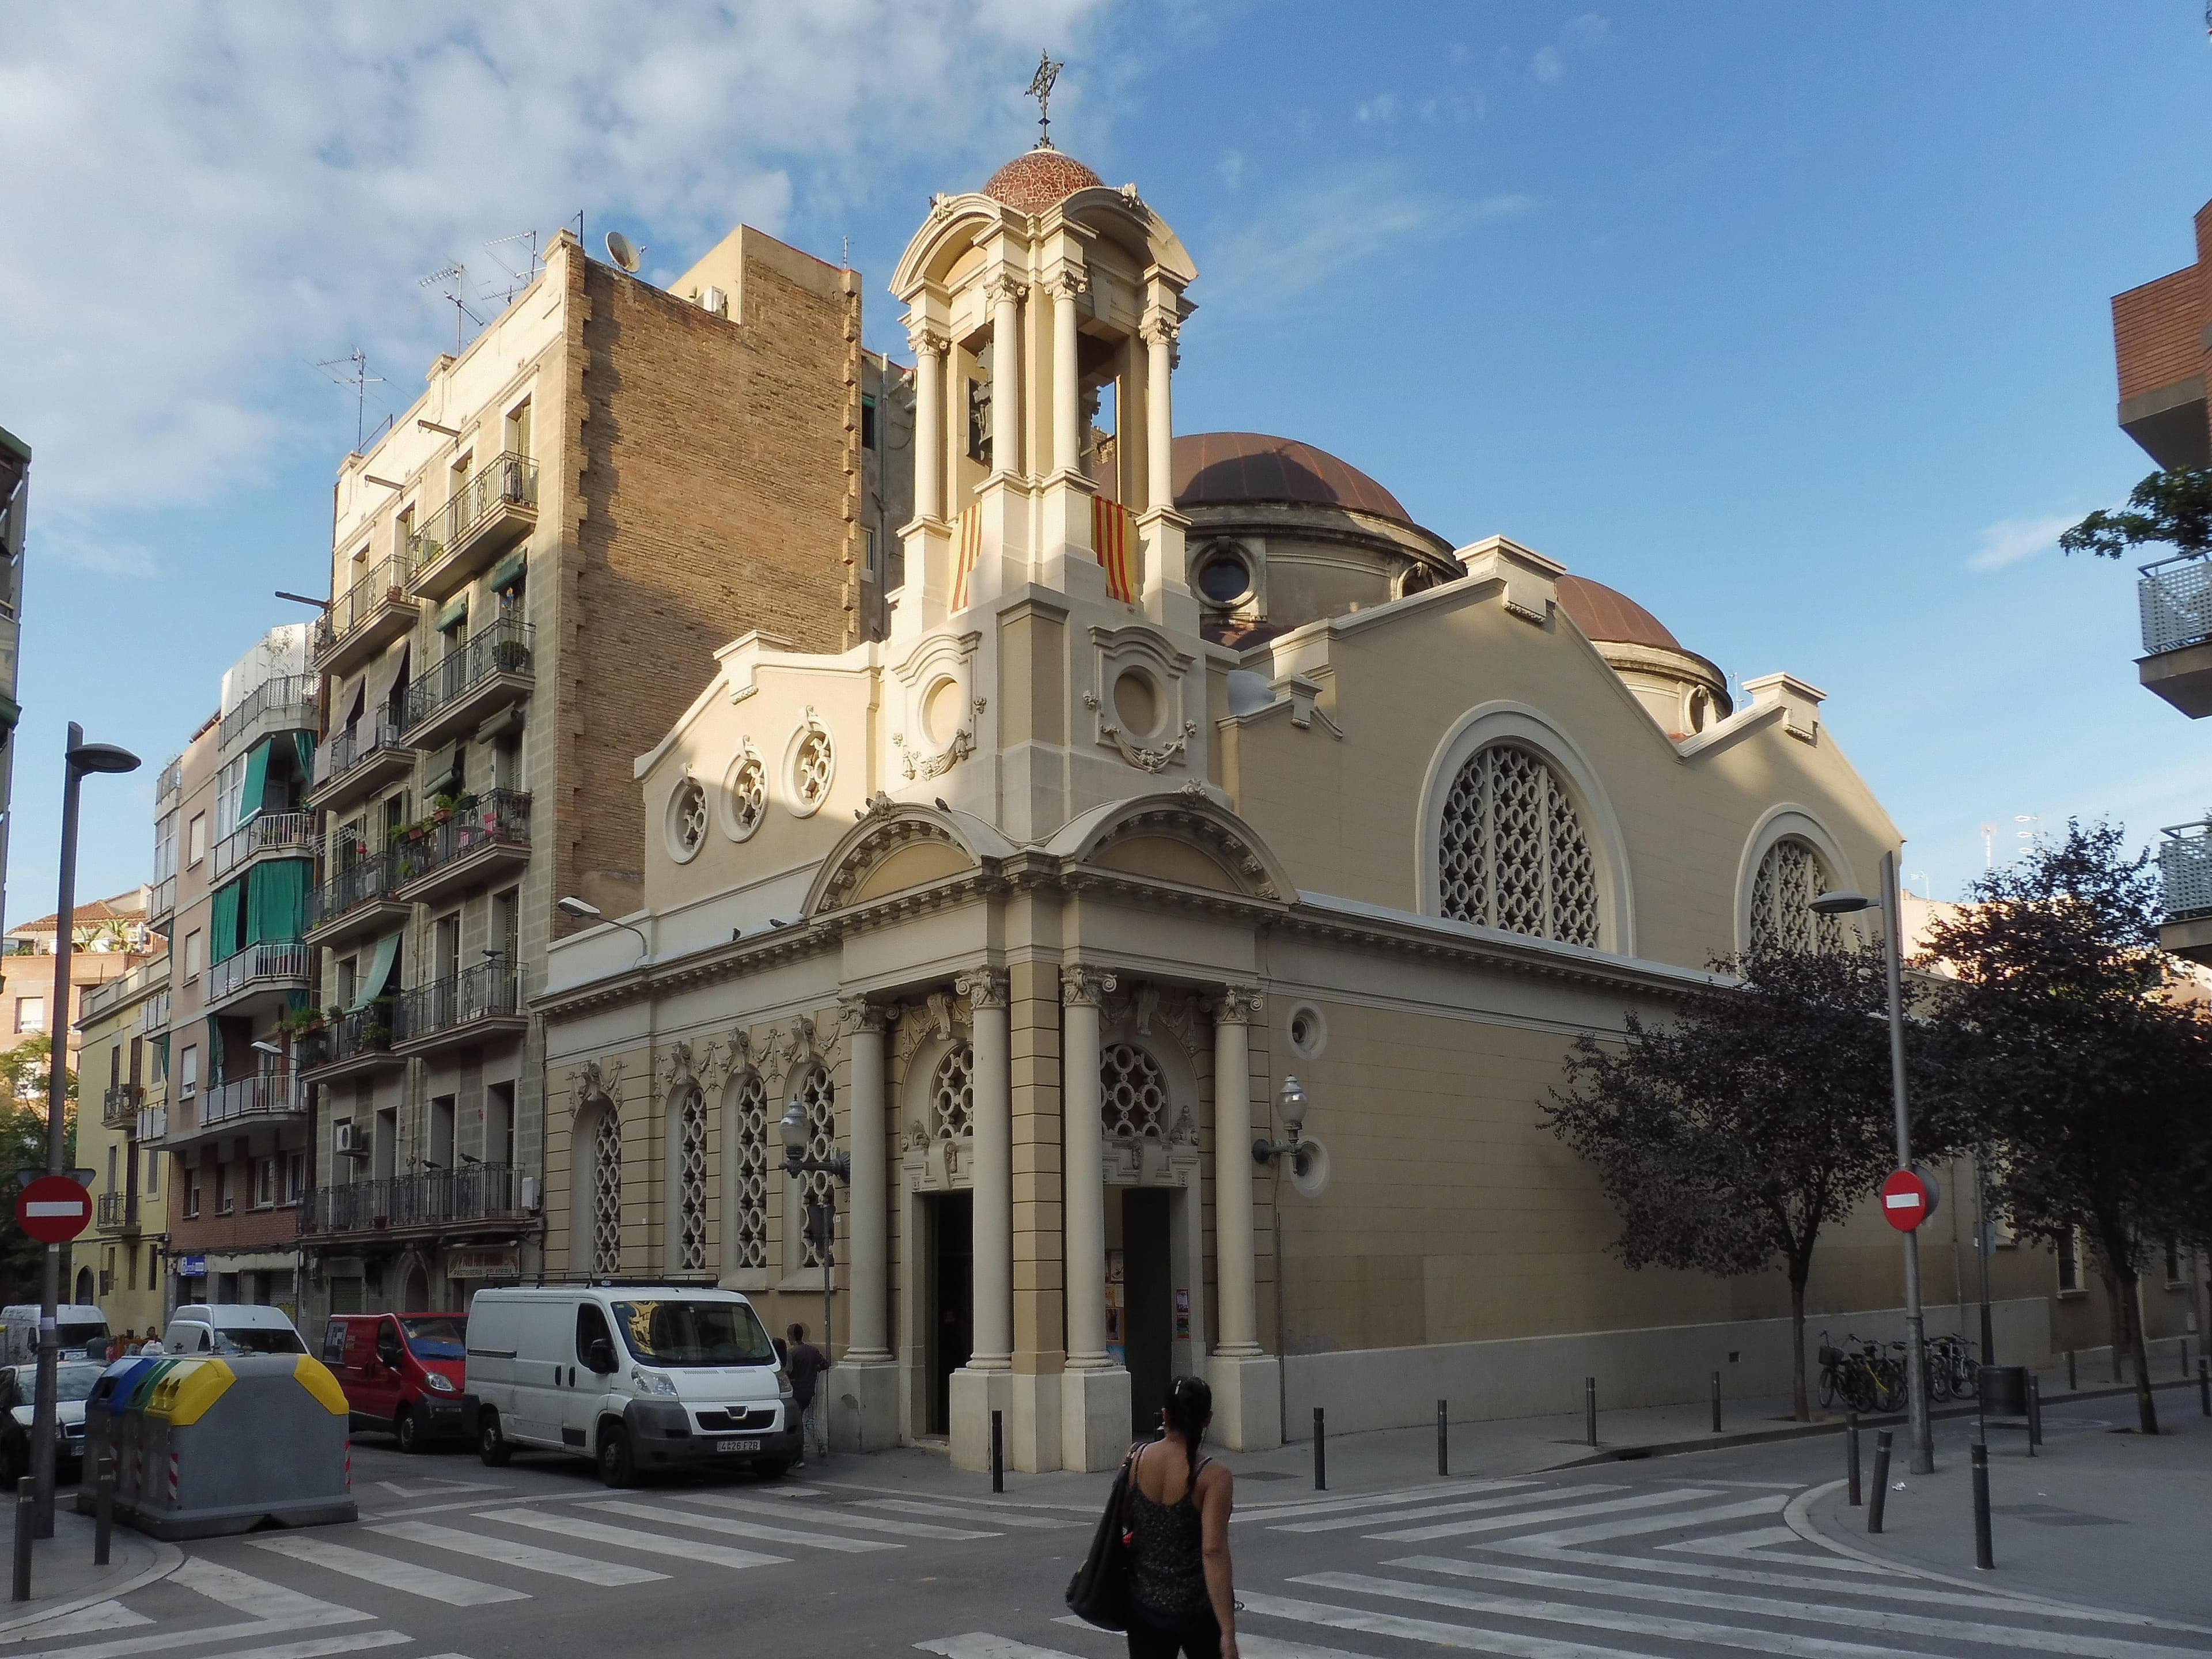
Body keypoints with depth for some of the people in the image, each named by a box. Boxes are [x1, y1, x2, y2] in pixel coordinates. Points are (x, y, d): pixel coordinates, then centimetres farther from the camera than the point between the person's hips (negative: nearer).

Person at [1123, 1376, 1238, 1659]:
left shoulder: (1136, 1459, -6)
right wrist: (1228, 1633, -26)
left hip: (1144, 1604, 3)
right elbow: (1213, 1552, -25)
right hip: (1198, 1611, -3)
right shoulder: (1213, 1477, -18)